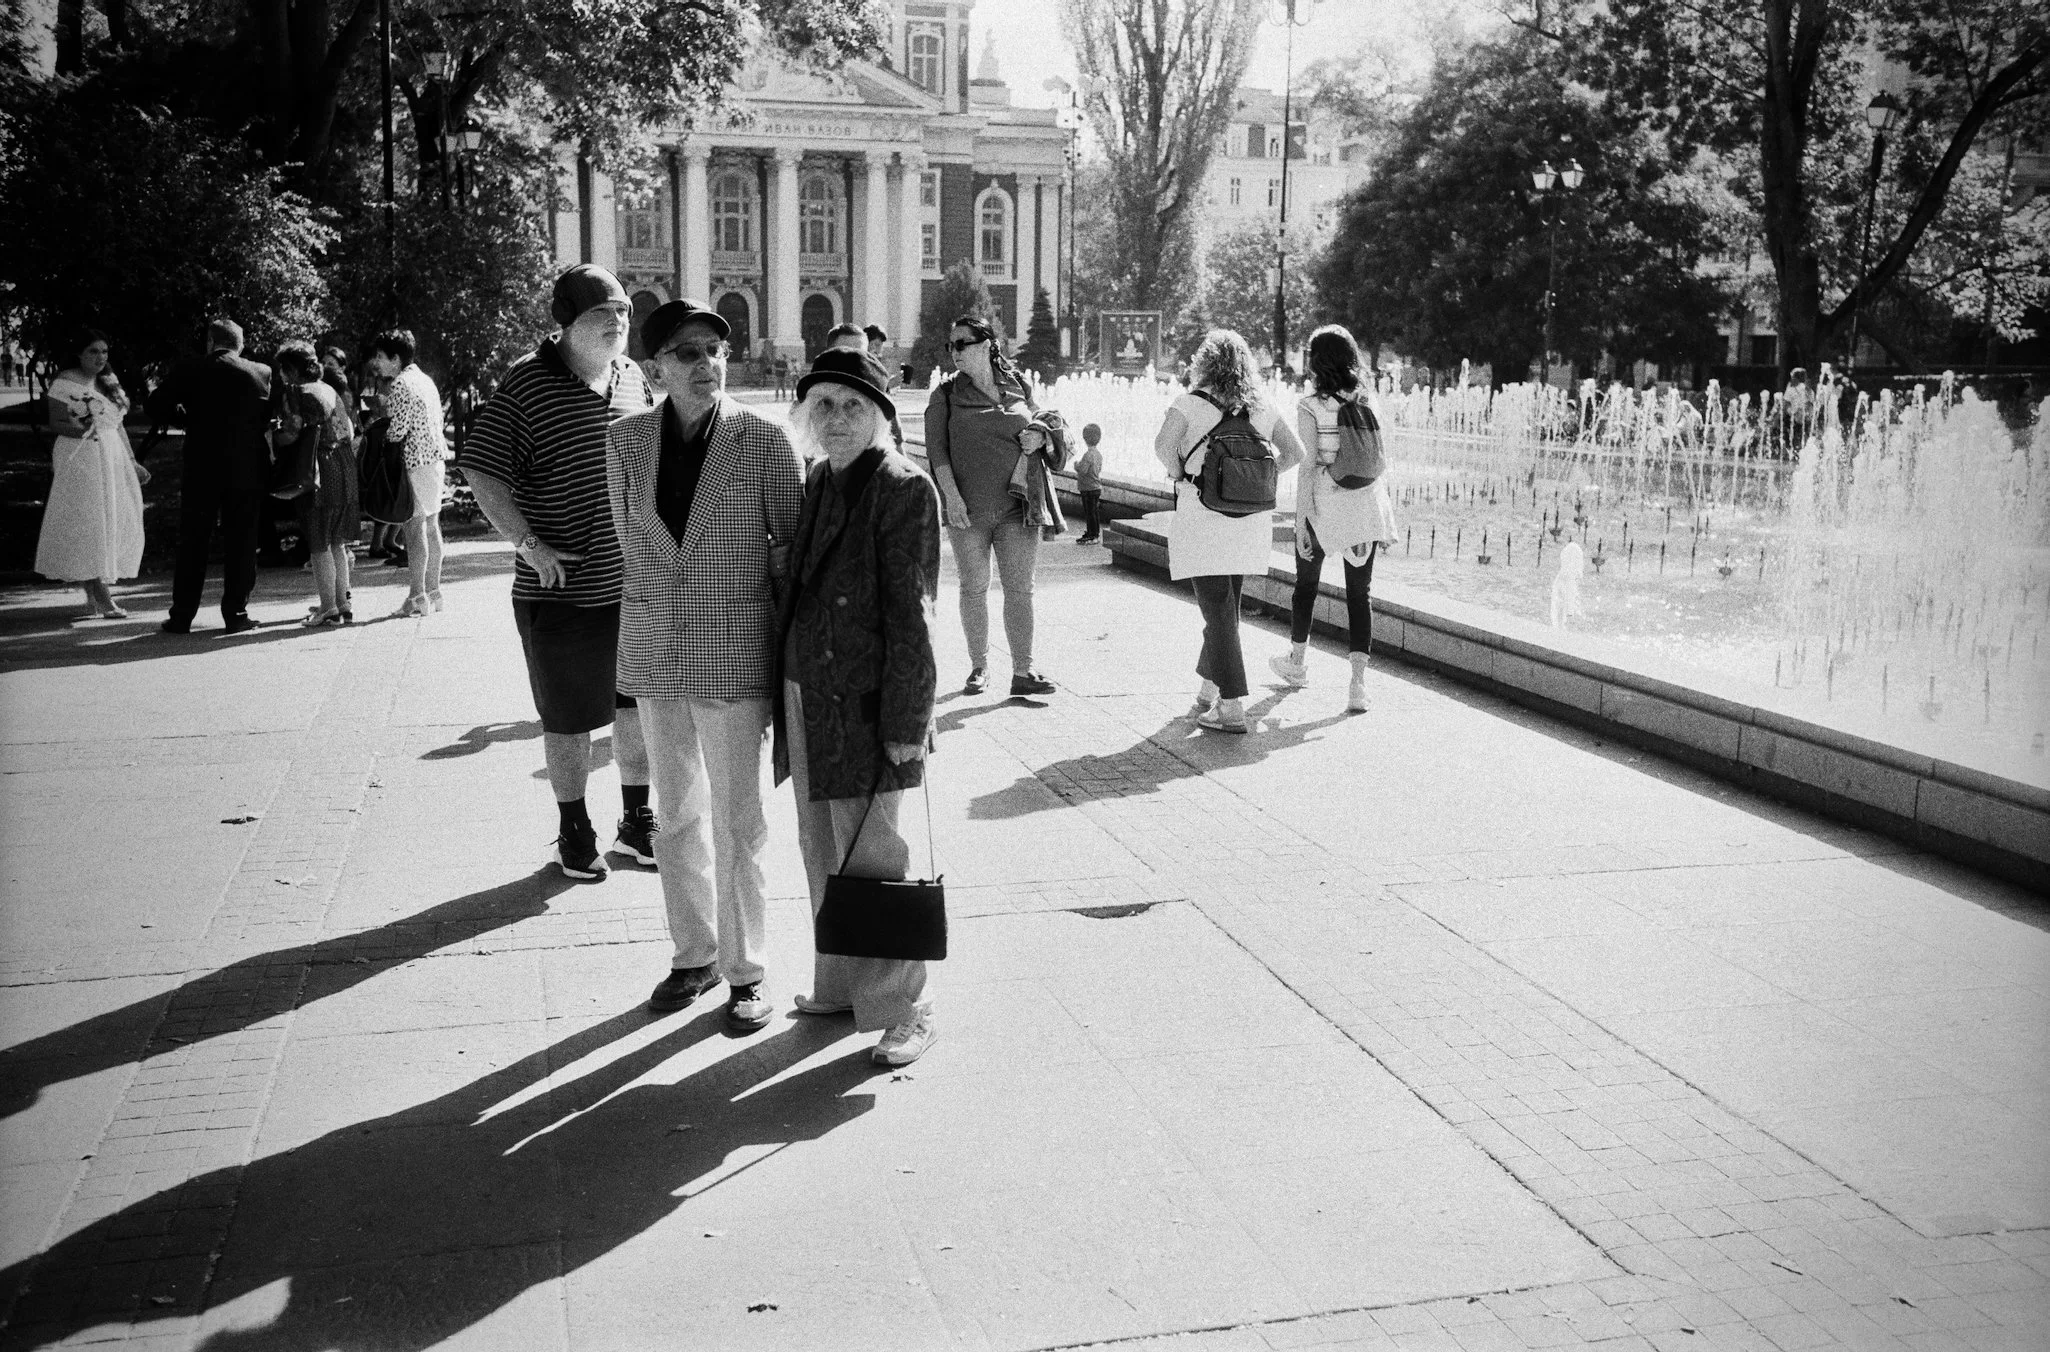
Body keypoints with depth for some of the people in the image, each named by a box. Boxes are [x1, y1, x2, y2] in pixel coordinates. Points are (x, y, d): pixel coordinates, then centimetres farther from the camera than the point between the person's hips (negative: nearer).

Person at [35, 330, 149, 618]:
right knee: (86, 526, -7)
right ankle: (99, 597, -8)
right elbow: (55, 423, -8)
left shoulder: (109, 380, 14)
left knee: (114, 525, 4)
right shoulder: (65, 382, -6)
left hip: (112, 459, 7)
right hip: (79, 461, -7)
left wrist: (132, 463, 16)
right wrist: (78, 430, -27)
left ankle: (96, 593, 14)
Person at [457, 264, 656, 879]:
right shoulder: (528, 383, -11)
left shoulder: (632, 377, 8)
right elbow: (481, 470, -12)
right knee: (569, 720, 8)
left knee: (638, 708, 15)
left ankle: (636, 820, 33)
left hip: (637, 584, 5)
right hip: (560, 592, -5)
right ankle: (574, 833, 25)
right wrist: (528, 544, -18)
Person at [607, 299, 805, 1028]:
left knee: (736, 820, 2)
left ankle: (745, 969, 16)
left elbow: (792, 544, -2)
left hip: (735, 651, -4)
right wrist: (664, 600, 11)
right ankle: (694, 955, 28)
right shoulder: (626, 439, 1)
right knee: (675, 816, 13)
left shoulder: (763, 440, -9)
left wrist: (790, 656, -1)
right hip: (653, 649, 4)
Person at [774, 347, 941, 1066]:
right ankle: (841, 985, 30)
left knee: (868, 858, -1)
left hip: (862, 706, -7)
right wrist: (787, 695, 13)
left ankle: (903, 1007, 11)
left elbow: (910, 615, -14)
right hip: (806, 697, 8)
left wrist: (905, 723, -16)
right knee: (821, 852, 15)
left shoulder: (902, 488, -11)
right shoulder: (818, 482, 12)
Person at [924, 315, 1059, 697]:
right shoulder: (946, 393, 3)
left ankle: (1023, 672, 4)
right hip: (967, 508, -1)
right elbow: (936, 447, -2)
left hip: (1018, 505, 1)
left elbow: (1044, 422, 21)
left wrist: (1040, 436, -4)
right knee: (974, 588, 6)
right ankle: (979, 668, 17)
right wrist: (951, 495, -13)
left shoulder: (1018, 386, 8)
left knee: (1020, 589, 0)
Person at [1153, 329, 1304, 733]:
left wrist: (1179, 476, -6)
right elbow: (1295, 453, 8)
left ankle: (1232, 708, -7)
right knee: (1226, 606, 19)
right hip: (1252, 518, 5)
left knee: (1218, 611, -2)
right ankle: (1209, 690, 31)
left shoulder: (1191, 402, -7)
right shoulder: (1262, 406, 7)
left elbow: (1163, 445, -23)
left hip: (1204, 518, -5)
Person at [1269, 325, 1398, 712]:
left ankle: (1297, 663, 37)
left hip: (1323, 507, -3)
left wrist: (1301, 521, -9)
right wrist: (1387, 516, 13)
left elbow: (1307, 467, -14)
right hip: (1366, 506, 3)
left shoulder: (1311, 407, -12)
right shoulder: (1368, 401, 1)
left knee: (1306, 583, 18)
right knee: (1360, 592, 7)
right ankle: (1358, 683, -1)